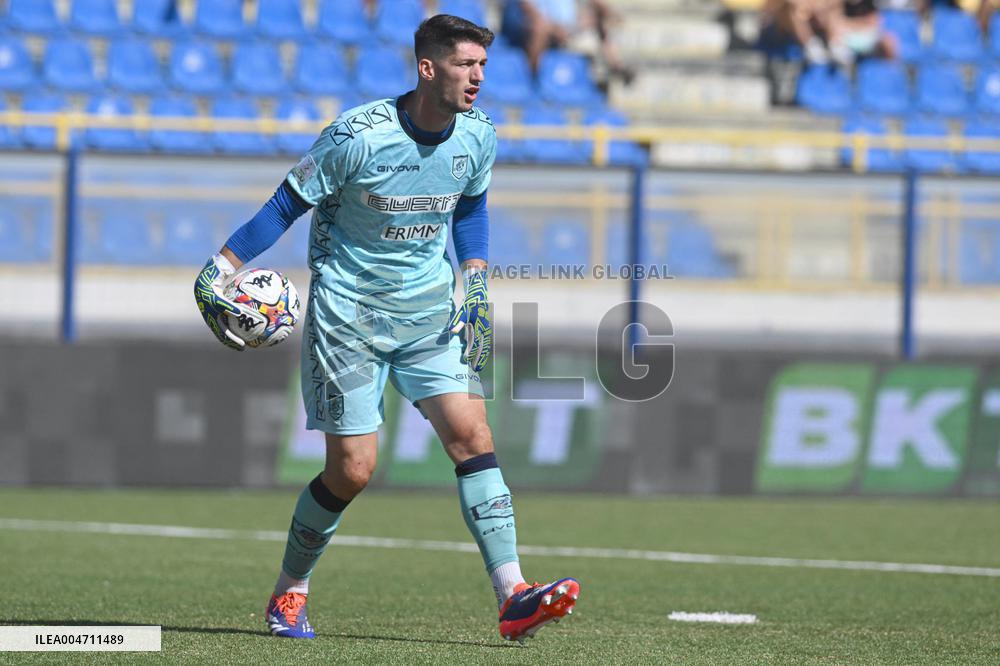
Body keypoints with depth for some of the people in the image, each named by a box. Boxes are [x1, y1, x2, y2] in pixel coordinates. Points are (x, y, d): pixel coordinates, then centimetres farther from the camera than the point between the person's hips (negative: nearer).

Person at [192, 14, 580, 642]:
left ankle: (513, 598, -18)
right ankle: (289, 595, 19)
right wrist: (219, 269, -15)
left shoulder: (478, 136, -3)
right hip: (348, 312, -4)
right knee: (353, 470, -5)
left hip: (430, 309, 4)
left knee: (472, 435, -13)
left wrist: (476, 286, 10)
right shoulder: (358, 136, -20)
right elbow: (287, 205, -10)